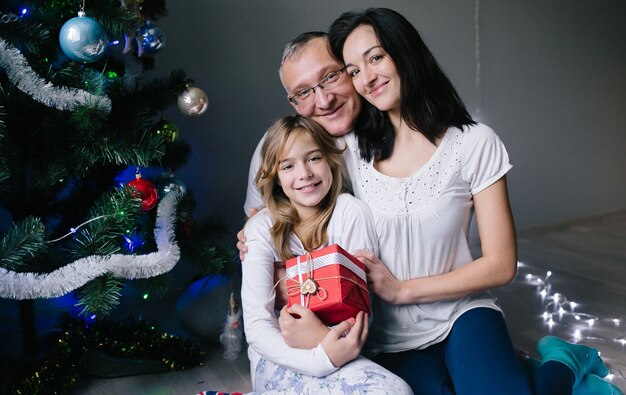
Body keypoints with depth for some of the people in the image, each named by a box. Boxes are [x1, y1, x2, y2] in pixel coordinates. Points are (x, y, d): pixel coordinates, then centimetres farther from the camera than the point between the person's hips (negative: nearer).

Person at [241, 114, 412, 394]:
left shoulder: (351, 212, -7)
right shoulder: (262, 229, -8)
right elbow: (256, 326, -13)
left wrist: (325, 336, -26)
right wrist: (320, 358, -29)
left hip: (336, 348, 3)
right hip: (279, 360, -3)